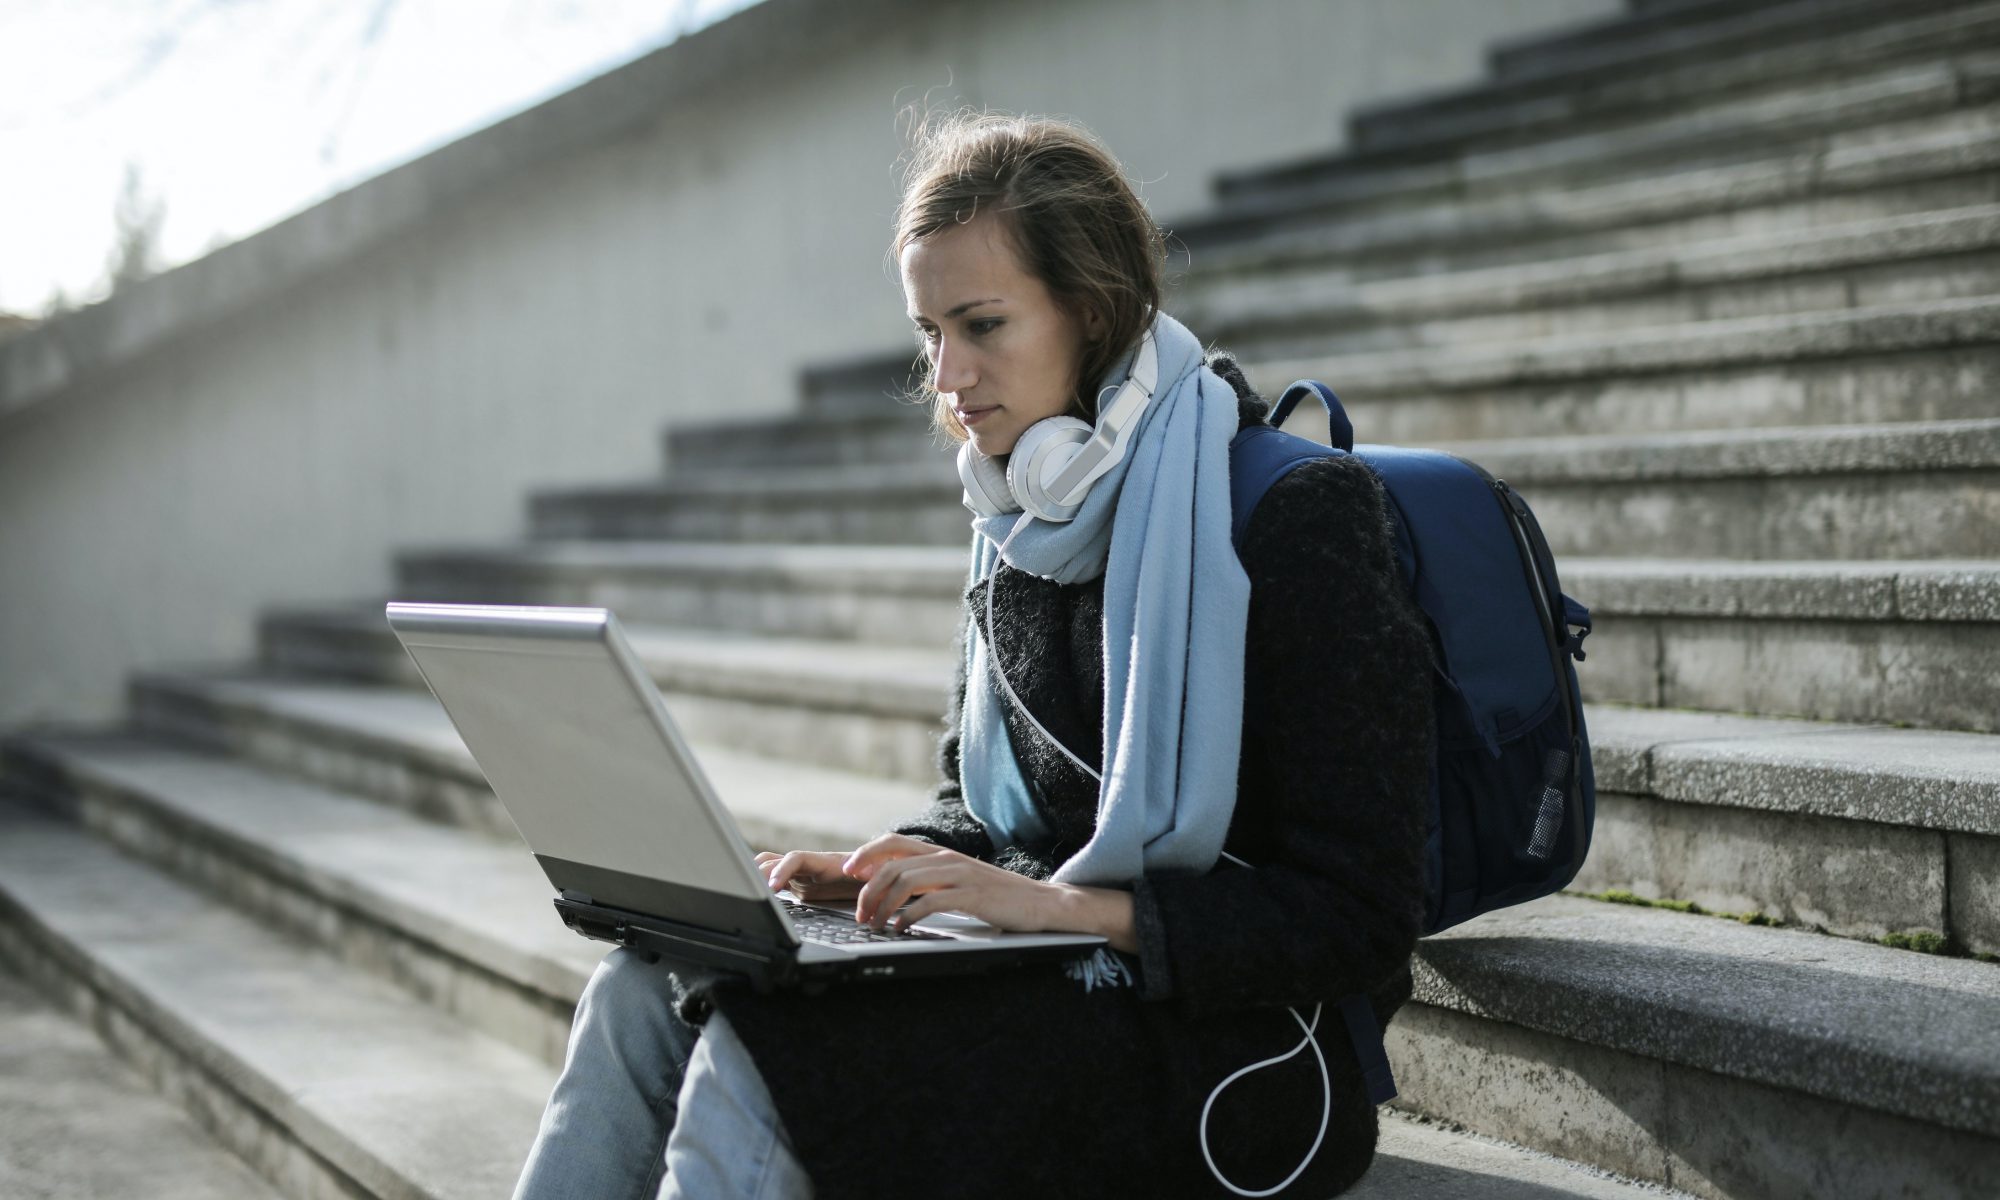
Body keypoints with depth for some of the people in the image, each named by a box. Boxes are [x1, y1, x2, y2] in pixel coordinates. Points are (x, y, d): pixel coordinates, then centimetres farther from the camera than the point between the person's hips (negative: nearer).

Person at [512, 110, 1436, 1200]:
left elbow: (1359, 915, -16)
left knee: (760, 1057, -25)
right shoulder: (1023, 529, 10)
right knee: (645, 991, -13)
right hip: (1052, 981, 7)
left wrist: (1059, 902, -23)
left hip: (1240, 1046, -7)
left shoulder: (1299, 516, -14)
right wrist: (885, 870, -2)